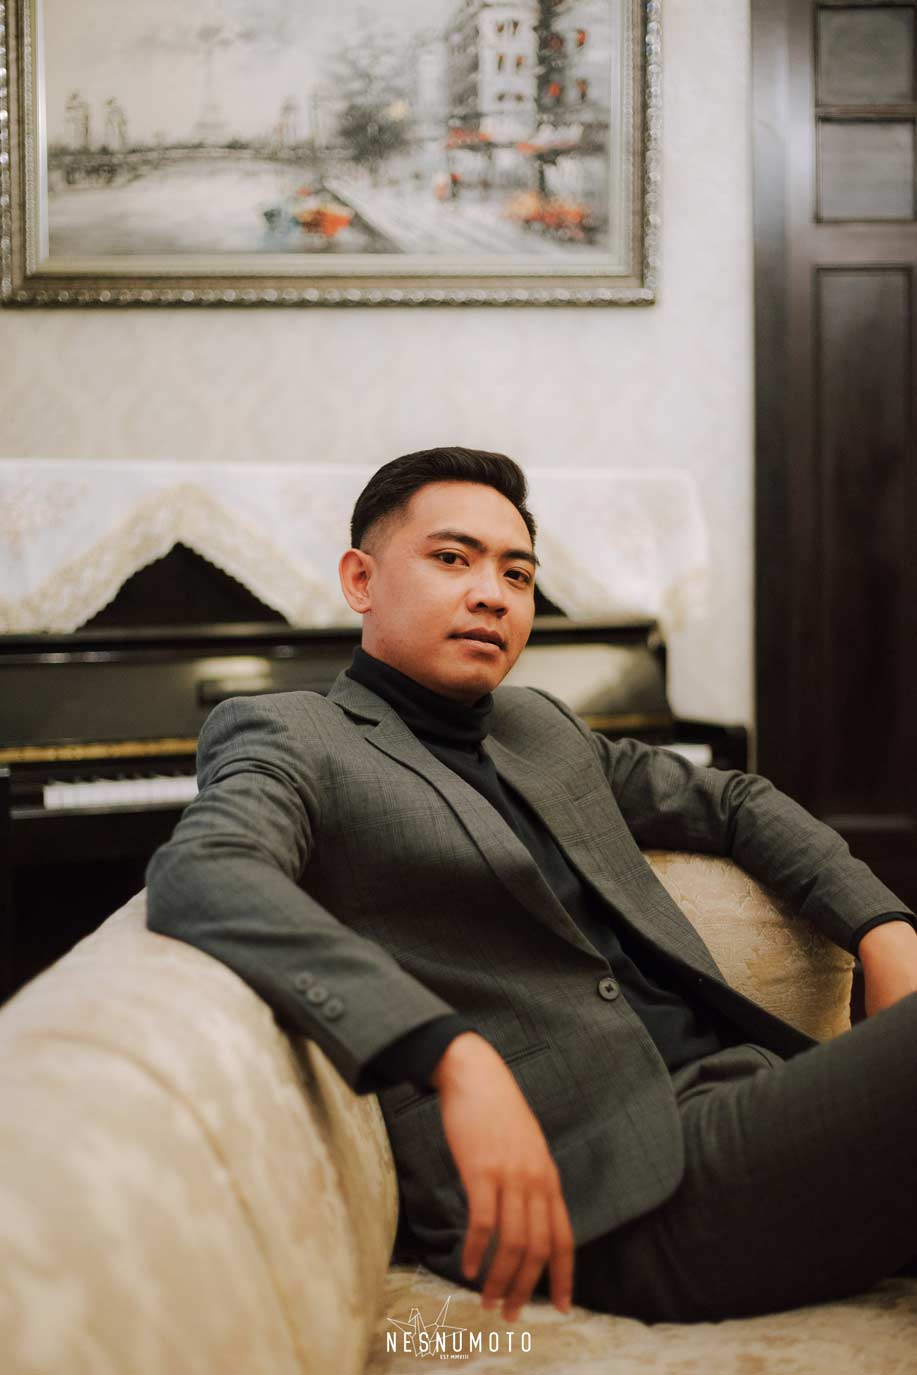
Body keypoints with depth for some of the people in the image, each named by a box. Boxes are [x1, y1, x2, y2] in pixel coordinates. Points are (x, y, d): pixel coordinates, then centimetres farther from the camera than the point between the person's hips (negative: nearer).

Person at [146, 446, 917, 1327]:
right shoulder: (290, 737, 1)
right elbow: (198, 875, -21)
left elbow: (728, 801, 33)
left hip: (743, 1088, 8)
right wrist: (455, 1055, -34)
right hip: (626, 1191, -8)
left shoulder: (538, 723, 23)